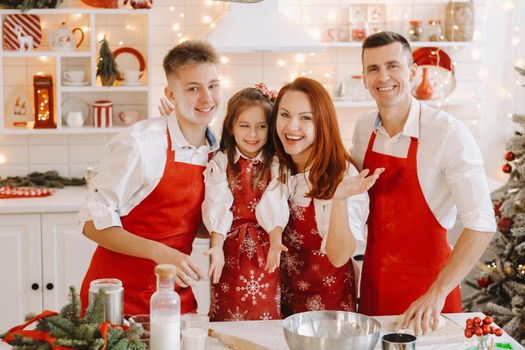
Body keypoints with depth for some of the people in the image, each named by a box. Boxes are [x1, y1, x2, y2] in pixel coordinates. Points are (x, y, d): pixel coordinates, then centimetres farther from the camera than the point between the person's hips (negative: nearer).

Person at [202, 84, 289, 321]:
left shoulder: (275, 165, 3)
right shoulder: (220, 164, 2)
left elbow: (275, 206, -10)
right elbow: (218, 208, -8)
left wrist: (275, 243, -25)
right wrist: (217, 248, -21)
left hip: (265, 249, 0)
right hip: (231, 249, 0)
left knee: (267, 312, 0)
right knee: (229, 314, 2)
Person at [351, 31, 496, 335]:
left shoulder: (448, 133, -20)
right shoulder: (364, 128, -2)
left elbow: (481, 224, -24)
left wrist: (437, 293, -29)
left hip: (426, 282, -5)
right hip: (373, 277, 5)